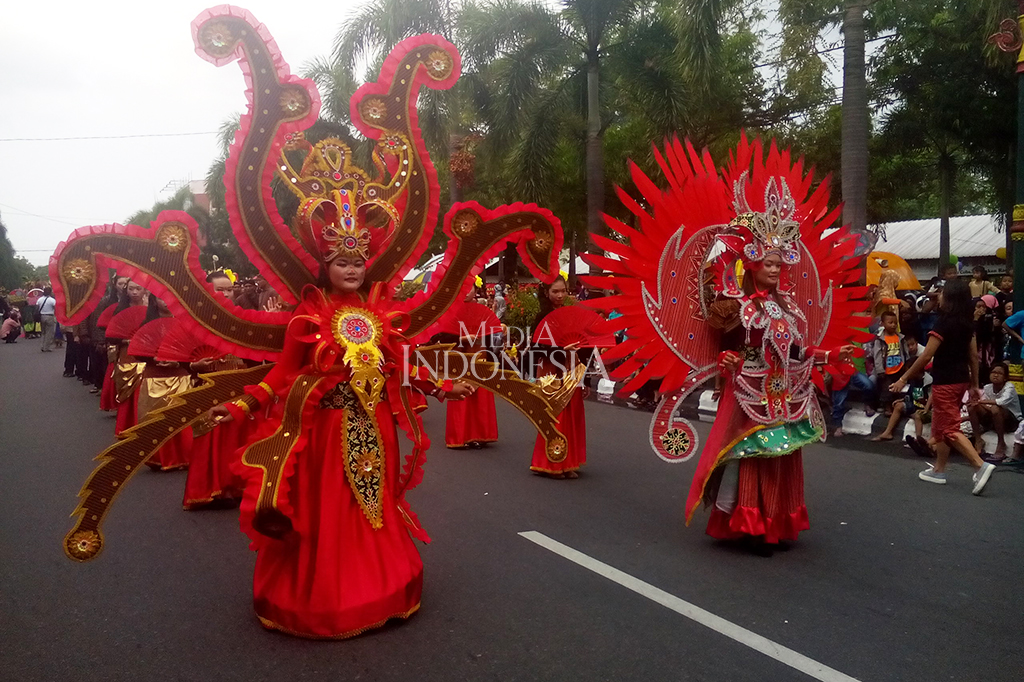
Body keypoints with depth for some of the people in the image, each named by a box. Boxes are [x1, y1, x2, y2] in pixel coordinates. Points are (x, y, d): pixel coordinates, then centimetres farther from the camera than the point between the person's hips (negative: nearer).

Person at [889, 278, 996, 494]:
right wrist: (975, 384, 19)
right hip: (961, 380, 9)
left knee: (949, 429, -5)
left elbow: (926, 356, -19)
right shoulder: (967, 323, 7)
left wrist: (904, 379, -14)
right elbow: (973, 355, 11)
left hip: (945, 382, -9)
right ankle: (938, 470, 22)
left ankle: (981, 466, -16)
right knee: (940, 426, 16)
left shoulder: (944, 323, -17)